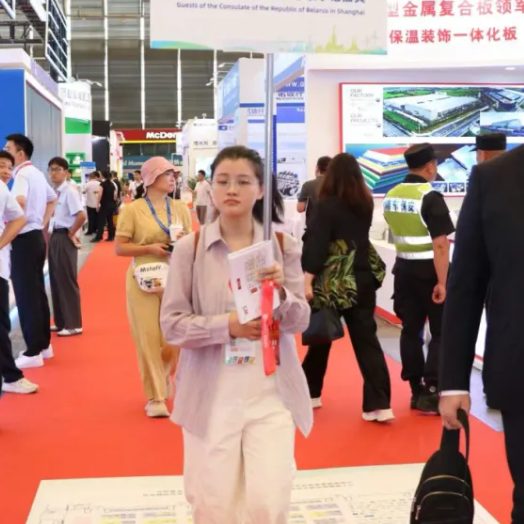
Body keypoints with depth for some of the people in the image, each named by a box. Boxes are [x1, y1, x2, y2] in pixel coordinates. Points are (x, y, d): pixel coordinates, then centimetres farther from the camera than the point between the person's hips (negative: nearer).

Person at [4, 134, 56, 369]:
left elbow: (19, 201, -36)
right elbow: (52, 199, 29)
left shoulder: (22, 174, -15)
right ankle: (43, 344, 23)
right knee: (37, 292, 15)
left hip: (24, 239, -9)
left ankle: (33, 352, -1)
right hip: (36, 237, 9)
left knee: (26, 296, -5)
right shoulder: (36, 173, 14)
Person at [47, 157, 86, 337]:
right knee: (56, 280, 13)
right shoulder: (54, 191, 11)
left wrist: (71, 234, -14)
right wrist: (50, 237, 9)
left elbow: (81, 216, -25)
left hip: (64, 238, -9)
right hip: (54, 237, 9)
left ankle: (73, 324, 6)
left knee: (67, 281, -2)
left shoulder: (69, 191, -15)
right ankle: (61, 321, 23)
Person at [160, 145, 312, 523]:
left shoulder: (282, 246, 0)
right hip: (211, 393, 0)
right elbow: (172, 324, -5)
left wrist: (281, 293, -19)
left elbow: (301, 321, 1)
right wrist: (227, 325, -19)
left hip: (271, 390, 1)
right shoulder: (190, 248, -3)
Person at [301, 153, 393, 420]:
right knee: (366, 339, 2)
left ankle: (310, 392, 29)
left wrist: (308, 280, -21)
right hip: (362, 279, 4)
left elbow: (317, 246, -18)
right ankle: (379, 404, -5)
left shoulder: (326, 206, -12)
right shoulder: (365, 203, 4)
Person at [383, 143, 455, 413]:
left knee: (411, 330, 12)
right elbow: (440, 244, -21)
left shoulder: (390, 196, 5)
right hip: (429, 271, -7)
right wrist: (442, 282, -20)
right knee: (442, 332, 4)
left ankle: (417, 390, 18)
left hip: (404, 269, 7)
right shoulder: (430, 197, -17)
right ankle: (431, 391, 2)